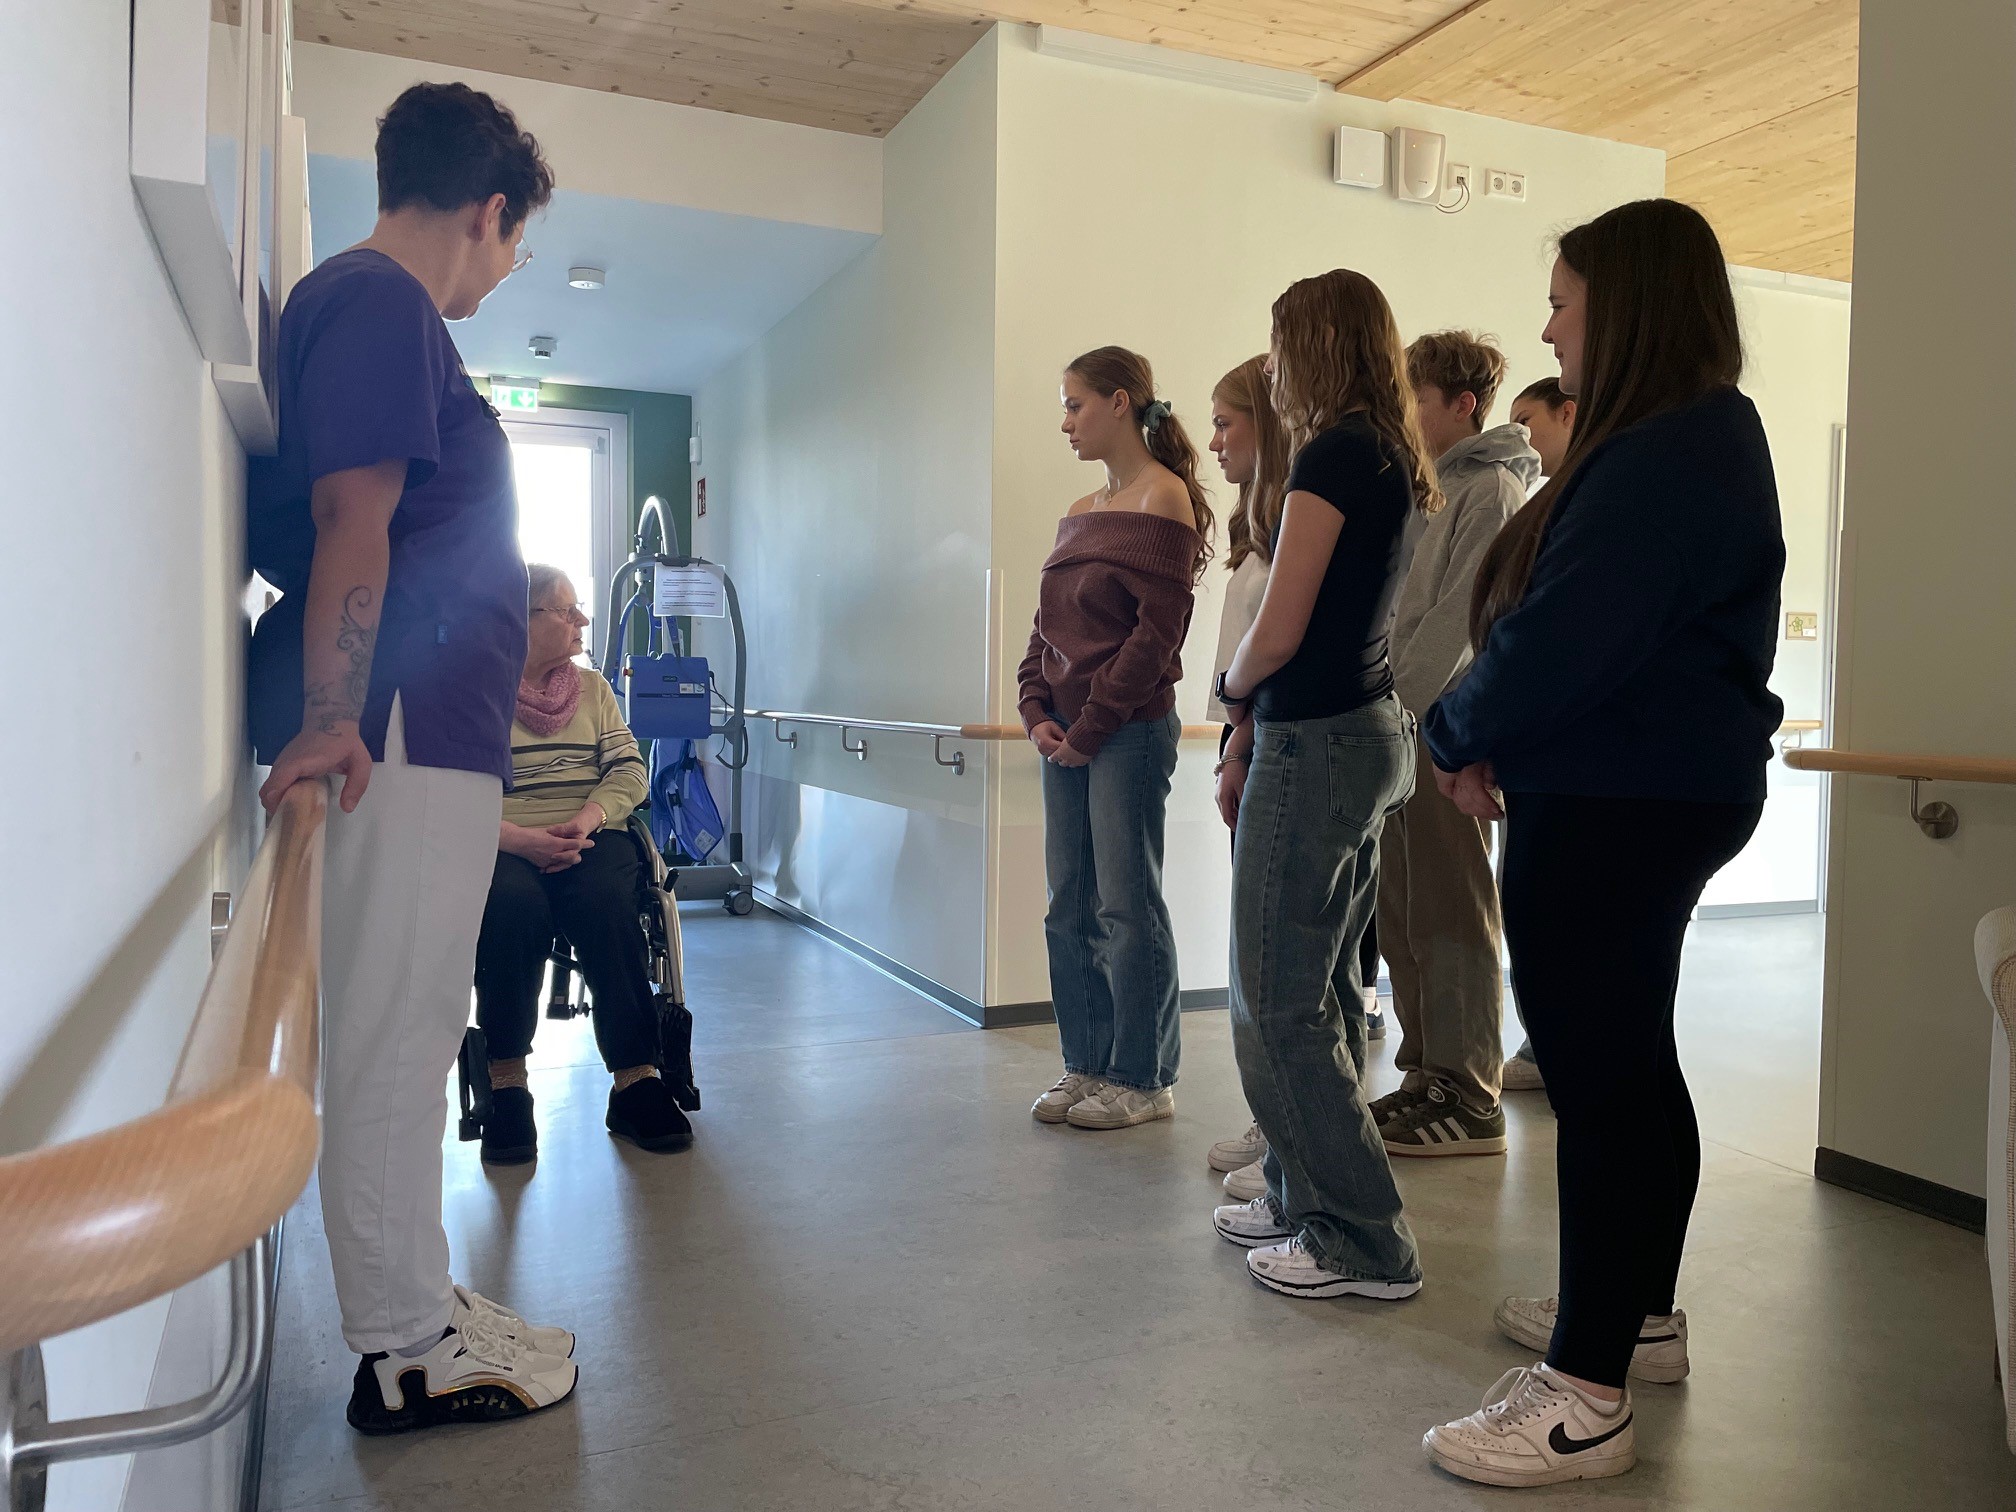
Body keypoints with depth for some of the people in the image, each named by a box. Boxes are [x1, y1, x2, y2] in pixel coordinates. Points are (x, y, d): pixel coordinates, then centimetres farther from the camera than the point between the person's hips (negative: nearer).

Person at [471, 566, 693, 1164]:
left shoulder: (593, 688, 19)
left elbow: (629, 771, 9)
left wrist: (584, 822, -12)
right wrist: (521, 839, -21)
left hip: (589, 837, 2)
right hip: (502, 845, -2)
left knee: (606, 902, -32)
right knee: (512, 904, -36)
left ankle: (636, 1080, -29)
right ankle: (507, 1086, -24)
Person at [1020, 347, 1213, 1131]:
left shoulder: (1165, 499, -7)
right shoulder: (1078, 513, 16)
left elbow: (1157, 631, -14)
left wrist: (1091, 727, -14)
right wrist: (1038, 712, 1)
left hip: (1130, 732, -8)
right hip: (1066, 736, 8)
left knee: (1127, 907, -2)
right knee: (1069, 907, 10)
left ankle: (1144, 1080, 11)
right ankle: (1086, 1066, 22)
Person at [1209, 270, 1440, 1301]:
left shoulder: (1334, 452, -13)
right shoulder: (1403, 465, 15)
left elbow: (1277, 632, -17)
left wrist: (1230, 684, 5)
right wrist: (1249, 744, 14)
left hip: (1317, 742, -10)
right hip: (1369, 731, 10)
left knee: (1277, 1004, -2)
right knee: (1322, 989, 16)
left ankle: (1364, 1243, 6)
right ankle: (1304, 1198, 28)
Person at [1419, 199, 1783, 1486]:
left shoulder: (1666, 457, -19)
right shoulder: (1695, 438, 16)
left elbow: (1564, 640, -25)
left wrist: (1462, 735, -7)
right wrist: (1494, 737, 3)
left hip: (1614, 808, -11)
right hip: (1652, 796, 11)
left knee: (1598, 1075, -5)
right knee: (1632, 1062, 19)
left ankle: (1586, 1397, 7)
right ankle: (1643, 1317, 35)